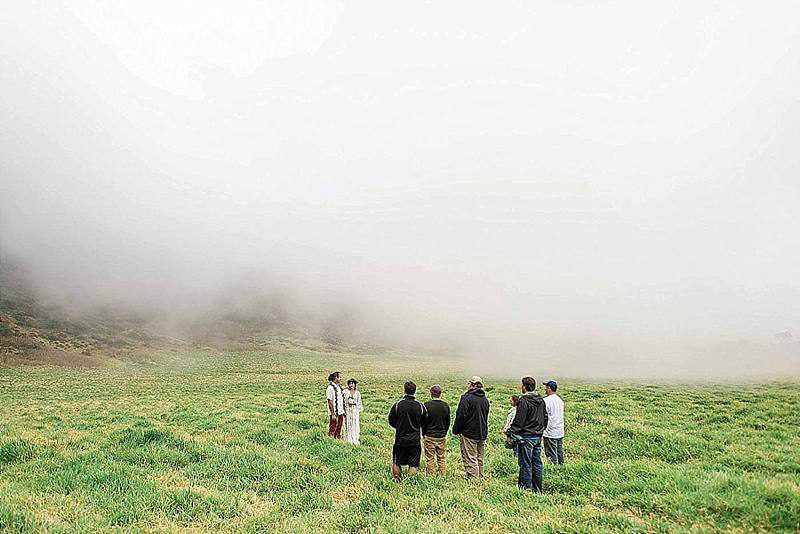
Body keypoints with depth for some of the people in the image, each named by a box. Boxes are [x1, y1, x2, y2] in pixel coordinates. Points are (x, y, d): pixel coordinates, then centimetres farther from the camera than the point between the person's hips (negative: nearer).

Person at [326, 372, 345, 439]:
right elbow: (330, 402, -16)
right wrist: (333, 414, -18)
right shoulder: (331, 388, -14)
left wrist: (343, 411, 14)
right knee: (332, 429, 0)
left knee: (339, 430, 13)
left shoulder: (339, 387, 11)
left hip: (340, 413, 8)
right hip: (334, 413, -8)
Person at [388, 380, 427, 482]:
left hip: (400, 439, 0)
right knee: (413, 465, 6)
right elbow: (425, 424, 4)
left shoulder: (397, 405, -9)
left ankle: (397, 480, 24)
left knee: (397, 463, 17)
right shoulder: (421, 406, -7)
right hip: (415, 441, 0)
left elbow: (391, 422, 1)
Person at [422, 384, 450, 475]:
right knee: (442, 458, 12)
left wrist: (423, 434, 8)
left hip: (429, 437, -3)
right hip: (442, 437, 3)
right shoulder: (446, 406, -2)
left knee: (430, 459, 5)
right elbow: (448, 422, 7)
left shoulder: (427, 405, -11)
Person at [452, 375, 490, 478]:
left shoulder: (467, 398, -12)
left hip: (469, 434, -7)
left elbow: (461, 416, -13)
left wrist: (456, 430, -3)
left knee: (470, 459, -3)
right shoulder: (485, 399, 12)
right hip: (483, 435, 7)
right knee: (480, 459, 15)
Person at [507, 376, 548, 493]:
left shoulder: (524, 401, -16)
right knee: (537, 463, 12)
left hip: (526, 436, -8)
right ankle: (538, 489, 18)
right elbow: (545, 417, 18)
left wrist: (511, 432, -10)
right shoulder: (541, 400, 9)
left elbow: (518, 421, -17)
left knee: (526, 463, -1)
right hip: (538, 437, 8)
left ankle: (526, 487, 2)